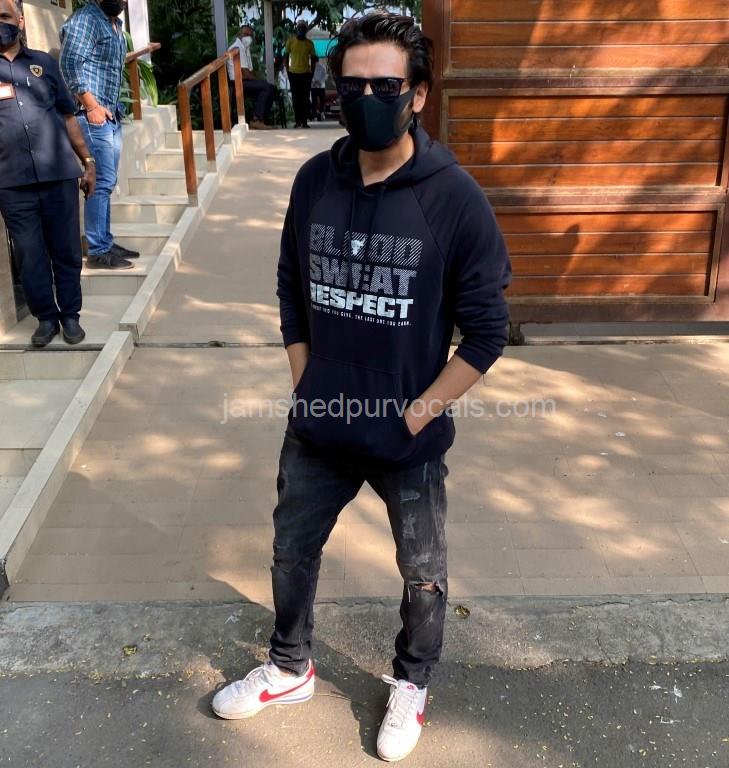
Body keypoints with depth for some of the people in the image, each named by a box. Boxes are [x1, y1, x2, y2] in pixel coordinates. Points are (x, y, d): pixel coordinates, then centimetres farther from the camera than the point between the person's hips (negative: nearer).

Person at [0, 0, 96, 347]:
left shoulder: (44, 62, 12)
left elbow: (67, 116, 16)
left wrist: (87, 161, 13)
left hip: (59, 175, 1)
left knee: (66, 251, 5)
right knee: (30, 256, 3)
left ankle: (70, 315, 16)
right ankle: (46, 317, 15)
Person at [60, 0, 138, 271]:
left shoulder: (115, 24, 18)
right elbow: (70, 64, -17)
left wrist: (114, 107, 14)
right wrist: (92, 105, -19)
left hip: (111, 116, 9)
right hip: (93, 116, -9)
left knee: (107, 183, 12)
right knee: (102, 182, -10)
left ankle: (106, 242, 19)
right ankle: (98, 251, -6)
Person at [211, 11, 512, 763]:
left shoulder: (455, 198, -17)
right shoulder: (313, 181, -5)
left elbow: (486, 333, -12)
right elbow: (292, 292, 7)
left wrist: (417, 415, -12)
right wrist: (305, 390, 3)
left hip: (410, 441, -3)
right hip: (316, 430, 4)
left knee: (422, 575, 17)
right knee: (292, 552, 21)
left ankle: (410, 686, 46)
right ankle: (289, 668, 48)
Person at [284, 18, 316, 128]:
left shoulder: (309, 43, 6)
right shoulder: (291, 41, 4)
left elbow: (313, 59, 10)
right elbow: (286, 56, 7)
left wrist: (312, 72, 3)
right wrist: (287, 70, 0)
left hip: (306, 73, 0)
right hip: (293, 73, 0)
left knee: (305, 98, -1)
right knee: (296, 98, 1)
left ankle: (305, 121, 3)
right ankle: (298, 121, 5)